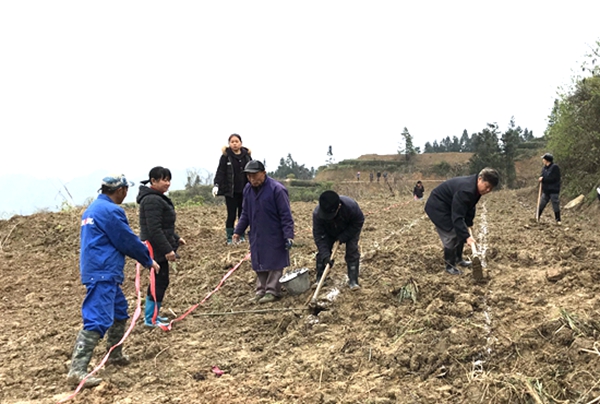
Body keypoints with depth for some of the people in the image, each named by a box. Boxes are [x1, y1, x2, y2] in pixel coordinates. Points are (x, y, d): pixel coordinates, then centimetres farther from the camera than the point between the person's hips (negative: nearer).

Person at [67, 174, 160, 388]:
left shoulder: (93, 208, 17)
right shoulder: (111, 210, -15)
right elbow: (128, 242, -9)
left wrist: (139, 248, 26)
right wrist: (148, 260, 5)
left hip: (104, 273, 11)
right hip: (103, 274, -11)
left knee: (120, 311, 24)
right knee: (97, 320, -14)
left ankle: (115, 355, 38)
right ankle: (77, 370, -17)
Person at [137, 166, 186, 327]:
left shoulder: (157, 198, 15)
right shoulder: (152, 200, -19)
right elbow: (154, 229, -24)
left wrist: (176, 238, 23)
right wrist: (167, 249, -24)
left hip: (159, 248, 11)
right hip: (157, 249, -11)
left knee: (158, 281, 16)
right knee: (160, 281, -4)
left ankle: (151, 314, 26)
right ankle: (151, 318, 5)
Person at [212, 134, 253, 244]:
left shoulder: (246, 155, 7)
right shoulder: (226, 156, -3)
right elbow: (220, 172, -8)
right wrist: (216, 184, -21)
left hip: (244, 191, 3)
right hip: (231, 191, -3)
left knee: (243, 215, 9)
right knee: (231, 215, -1)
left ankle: (241, 236, 22)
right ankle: (229, 238, 9)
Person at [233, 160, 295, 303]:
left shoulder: (276, 189, -16)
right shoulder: (248, 190, 5)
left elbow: (286, 215, -15)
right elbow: (245, 214, 16)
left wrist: (289, 235, -18)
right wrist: (238, 231, 13)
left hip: (274, 236, -6)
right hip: (256, 236, 6)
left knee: (274, 264, 2)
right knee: (259, 265, 11)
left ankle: (272, 291, 9)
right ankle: (261, 290, 21)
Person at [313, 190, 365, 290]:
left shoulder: (351, 206, -42)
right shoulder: (317, 213, -37)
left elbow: (359, 222, -24)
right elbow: (318, 236, -31)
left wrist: (343, 237, -28)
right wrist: (325, 255, -39)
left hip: (350, 231, -2)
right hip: (329, 232, 2)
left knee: (352, 251, -14)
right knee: (322, 253, -5)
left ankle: (353, 280, -5)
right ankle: (319, 279, 10)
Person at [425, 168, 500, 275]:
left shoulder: (475, 187, -6)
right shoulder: (465, 190, -37)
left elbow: (470, 207, 10)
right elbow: (457, 217, -38)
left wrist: (468, 224, 2)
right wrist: (467, 237, -40)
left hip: (449, 206, 10)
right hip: (437, 207, -10)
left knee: (461, 231, 13)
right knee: (451, 236, -12)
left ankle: (458, 259, 29)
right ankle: (450, 266, 1)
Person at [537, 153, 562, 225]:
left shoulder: (555, 167, -13)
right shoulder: (545, 168, 11)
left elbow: (553, 178, -19)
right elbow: (542, 176, 16)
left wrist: (543, 179, -16)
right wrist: (541, 178, -8)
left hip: (553, 190, -7)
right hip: (546, 190, 7)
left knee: (555, 205, 0)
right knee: (541, 205, 7)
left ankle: (558, 220, 9)